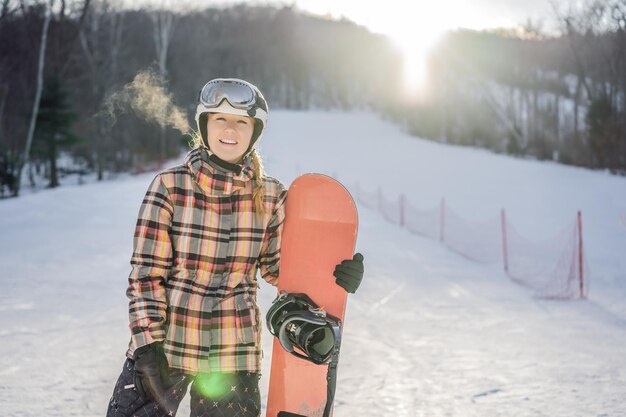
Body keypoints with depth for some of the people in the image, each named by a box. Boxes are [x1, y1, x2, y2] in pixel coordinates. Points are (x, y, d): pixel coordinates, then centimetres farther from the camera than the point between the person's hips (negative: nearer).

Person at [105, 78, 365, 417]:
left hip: (233, 355, 2)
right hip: (163, 344, -1)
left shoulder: (270, 196, -2)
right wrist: (148, 349, -12)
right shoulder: (170, 186, -8)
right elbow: (146, 274, -6)